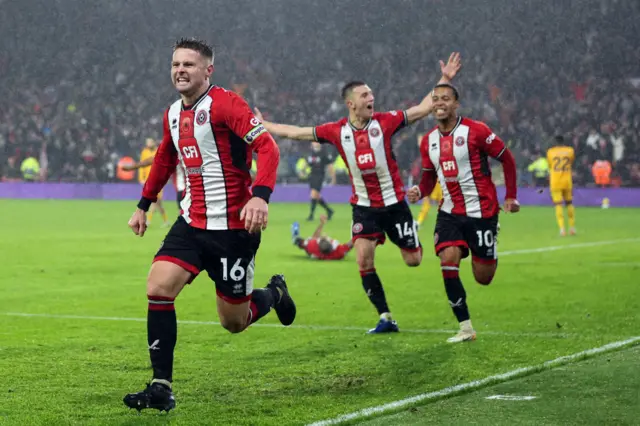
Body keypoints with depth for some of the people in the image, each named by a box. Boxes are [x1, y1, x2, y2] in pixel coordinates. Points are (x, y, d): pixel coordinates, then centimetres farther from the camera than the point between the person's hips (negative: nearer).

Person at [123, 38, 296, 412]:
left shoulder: (225, 104, -14)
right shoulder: (173, 114, 10)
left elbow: (268, 148, -23)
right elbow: (165, 160, 28)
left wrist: (260, 196, -38)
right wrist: (144, 205, 30)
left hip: (233, 227, -6)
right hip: (192, 223, 6)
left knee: (234, 322, 3)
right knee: (158, 290, -14)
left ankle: (274, 293, 38)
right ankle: (161, 388, -8)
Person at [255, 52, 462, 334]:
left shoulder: (384, 122, -8)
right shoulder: (337, 131, -3)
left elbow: (423, 109, -7)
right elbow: (296, 132, 5)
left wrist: (445, 79, -13)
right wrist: (263, 125, 6)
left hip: (394, 203, -1)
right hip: (363, 206, 1)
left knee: (413, 260, 3)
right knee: (364, 260, -11)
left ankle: (413, 235, 41)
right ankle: (385, 318, -1)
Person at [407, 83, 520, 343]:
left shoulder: (475, 131, -12)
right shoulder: (428, 141, 5)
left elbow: (506, 158, -4)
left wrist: (511, 196, -5)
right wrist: (419, 192, -6)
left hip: (481, 211, -4)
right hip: (450, 212, 4)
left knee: (483, 278, 0)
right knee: (448, 260, -18)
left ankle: (491, 258, 40)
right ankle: (465, 328, -10)